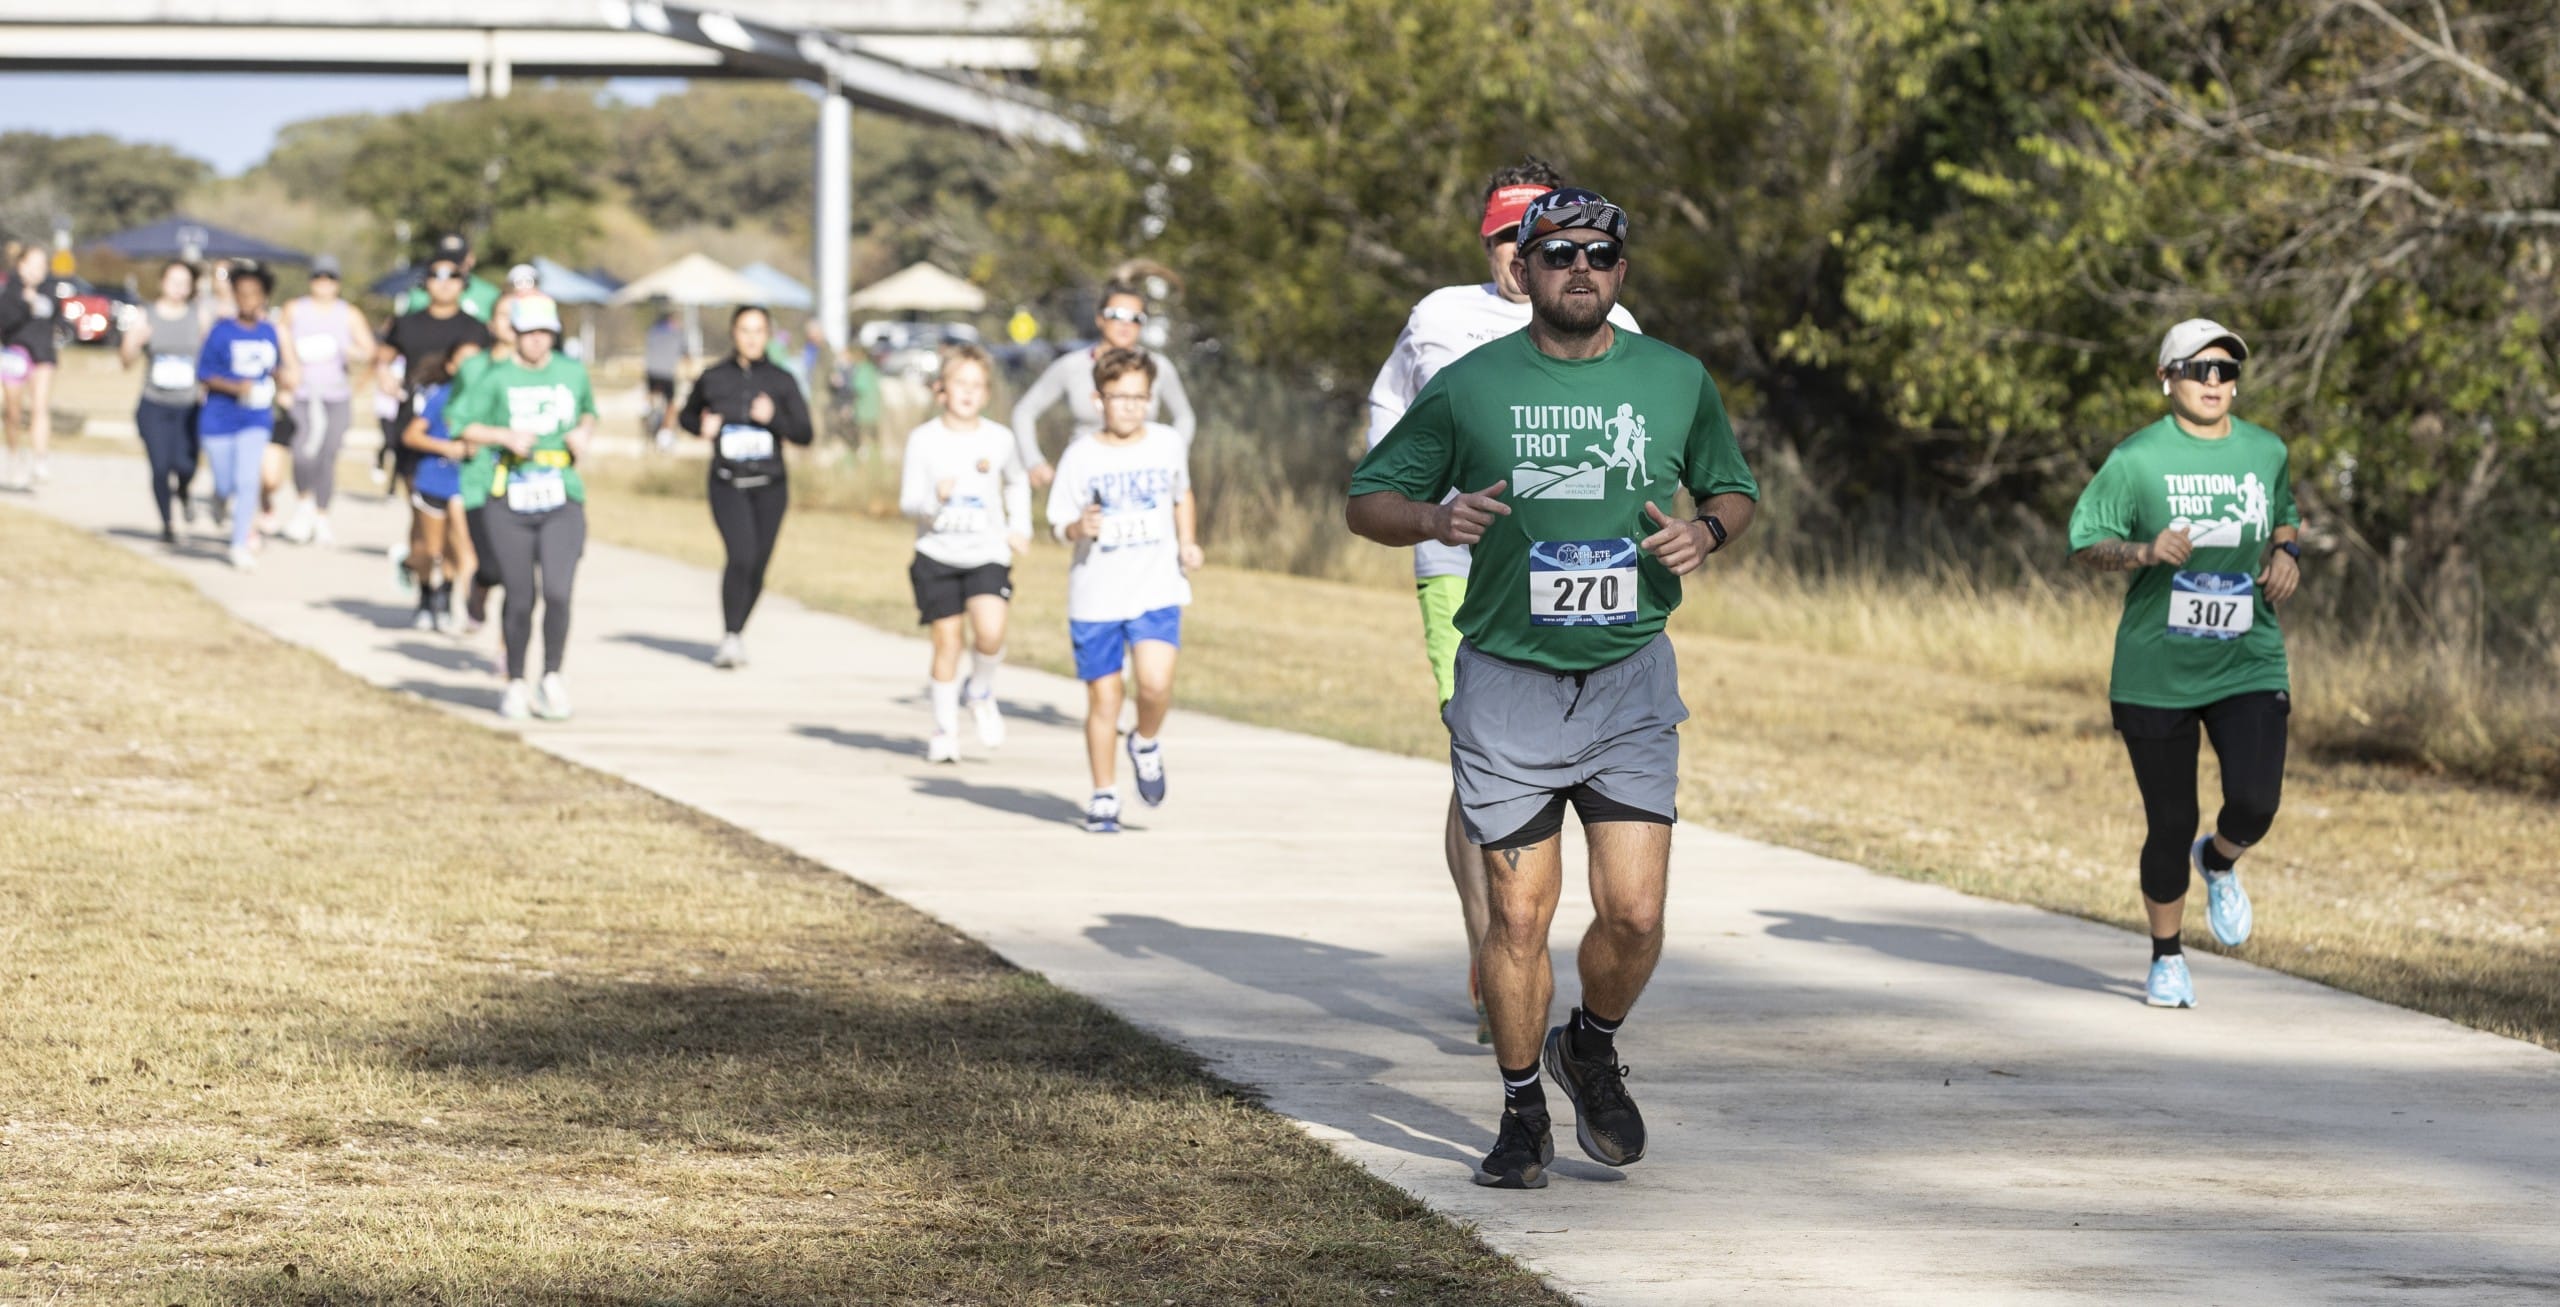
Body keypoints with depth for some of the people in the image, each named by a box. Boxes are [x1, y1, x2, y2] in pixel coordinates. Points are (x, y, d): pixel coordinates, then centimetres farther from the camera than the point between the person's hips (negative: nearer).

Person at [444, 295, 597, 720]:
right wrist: (504, 435, -15)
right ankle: (516, 684, 21)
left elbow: (588, 413, 24)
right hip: (509, 504, -1)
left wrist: (583, 433, 3)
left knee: (558, 593, -14)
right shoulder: (496, 378, -2)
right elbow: (459, 423, -2)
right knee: (519, 599, 3)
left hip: (562, 502, 2)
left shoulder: (572, 372, 8)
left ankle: (553, 678, 4)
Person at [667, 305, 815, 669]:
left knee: (757, 566, 5)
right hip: (728, 485, -2)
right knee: (741, 556, -20)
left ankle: (737, 633, 25)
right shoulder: (713, 378, 2)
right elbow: (687, 415, 19)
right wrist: (701, 427, -3)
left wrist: (774, 418, -18)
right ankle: (730, 639, -12)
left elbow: (804, 434, -1)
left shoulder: (781, 380, 2)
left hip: (769, 487, 2)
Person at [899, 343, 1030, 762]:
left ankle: (981, 695, 9)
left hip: (987, 554, 0)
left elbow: (1017, 484, 23)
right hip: (938, 554, 0)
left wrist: (1020, 528, 13)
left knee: (990, 631, -20)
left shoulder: (999, 439, 3)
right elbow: (908, 501, -5)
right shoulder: (924, 440, -3)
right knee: (946, 641, 0)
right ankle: (945, 730, 15)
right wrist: (935, 499, -25)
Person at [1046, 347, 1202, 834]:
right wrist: (1078, 529, -22)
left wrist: (1187, 542, 8)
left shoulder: (1169, 445, 3)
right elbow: (1059, 523, 0)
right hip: (1095, 596, -1)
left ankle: (1146, 745, 12)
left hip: (1157, 591, 1)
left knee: (1156, 683, -19)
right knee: (1103, 700, 3)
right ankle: (1104, 797, 19)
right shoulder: (1081, 456, -4)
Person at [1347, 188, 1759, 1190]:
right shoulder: (1469, 387, 0)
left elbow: (1734, 488, 21)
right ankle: (1522, 1114, 18)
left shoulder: (1677, 381, 6)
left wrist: (1707, 530, -3)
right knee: (1519, 913, -1)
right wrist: (1437, 517, -14)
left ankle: (1593, 1049, 24)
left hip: (1629, 683, 1)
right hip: (1507, 685, -1)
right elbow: (1368, 501, 7)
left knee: (1633, 913, -7)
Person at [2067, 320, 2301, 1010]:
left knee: (2255, 804, -16)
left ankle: (2218, 863, 21)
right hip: (2155, 674, -2)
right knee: (2170, 825, 3)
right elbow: (2085, 540, -4)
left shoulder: (2266, 451, 6)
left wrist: (2285, 551, 3)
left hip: (2248, 666, 2)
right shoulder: (2137, 459, -6)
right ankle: (2167, 960, 24)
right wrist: (2145, 552, -22)